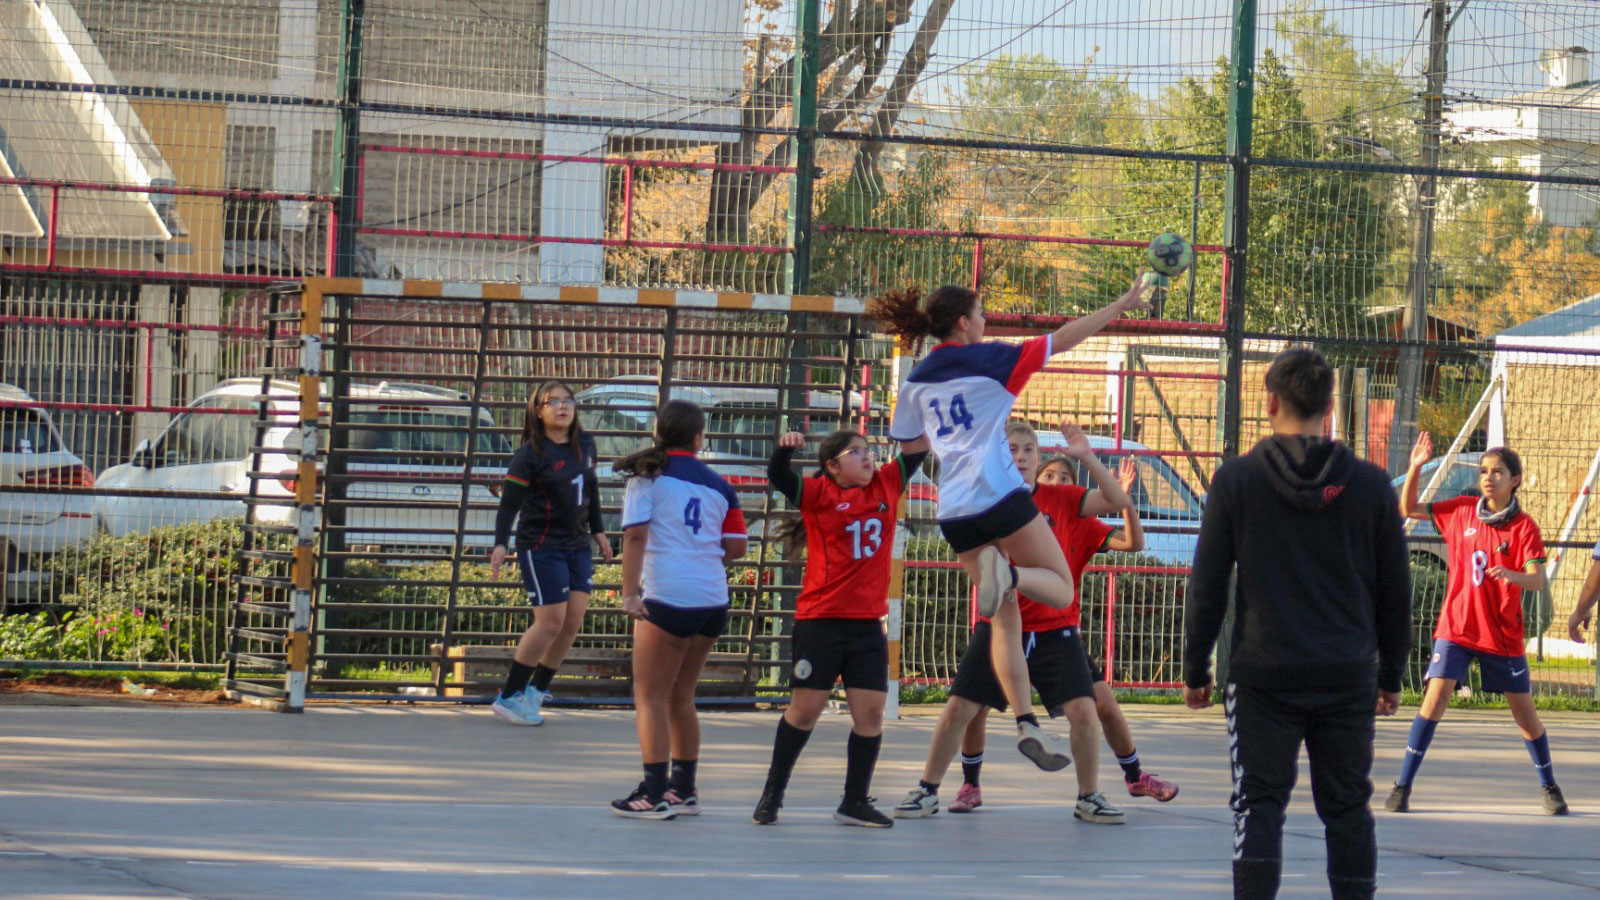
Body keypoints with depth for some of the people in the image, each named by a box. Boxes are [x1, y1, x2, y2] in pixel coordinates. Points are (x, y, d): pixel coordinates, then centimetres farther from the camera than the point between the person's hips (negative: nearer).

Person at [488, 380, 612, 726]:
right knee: (551, 622, -9)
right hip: (542, 548, -7)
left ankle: (536, 690, 16)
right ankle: (509, 696, 2)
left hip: (578, 545, 7)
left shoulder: (585, 445, 6)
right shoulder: (530, 455, -13)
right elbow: (509, 502, -16)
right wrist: (500, 545, -26)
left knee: (573, 621, 2)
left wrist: (598, 531, 24)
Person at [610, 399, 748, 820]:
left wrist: (630, 593, -13)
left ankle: (655, 794, -6)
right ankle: (684, 789, 22)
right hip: (713, 599, 5)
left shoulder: (649, 475, 0)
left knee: (650, 696, 0)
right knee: (681, 697, 17)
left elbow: (635, 536, -10)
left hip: (667, 598, -5)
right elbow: (735, 547, 9)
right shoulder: (717, 485, 11)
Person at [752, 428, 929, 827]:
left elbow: (917, 450, 11)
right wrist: (784, 447, -36)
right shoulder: (819, 492, -3)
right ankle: (772, 792, 15)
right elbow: (778, 477, -16)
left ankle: (855, 802, 11)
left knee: (871, 711, 1)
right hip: (820, 620, -4)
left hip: (868, 622, 4)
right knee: (805, 708, 1)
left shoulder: (885, 486, 10)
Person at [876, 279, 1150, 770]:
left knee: (1005, 619, 9)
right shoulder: (987, 360, 0)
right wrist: (1121, 306, 3)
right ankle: (1008, 572, -29)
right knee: (1061, 589, 4)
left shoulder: (917, 380, 13)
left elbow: (907, 445, 24)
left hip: (955, 512, 5)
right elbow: (1061, 340, -2)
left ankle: (1026, 724, -2)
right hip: (999, 493, -5)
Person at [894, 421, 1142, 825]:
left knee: (1083, 712, -10)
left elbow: (1119, 501, -8)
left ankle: (1089, 798, 9)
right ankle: (927, 791, 15)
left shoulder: (1062, 499, -1)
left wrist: (1086, 457, -18)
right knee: (958, 711, -2)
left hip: (1055, 630, 0)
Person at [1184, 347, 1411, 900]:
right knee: (1348, 809, 8)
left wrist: (1195, 670, 9)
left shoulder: (1235, 480, -2)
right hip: (1349, 677, 2)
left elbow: (1207, 586, 0)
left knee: (1259, 807, 0)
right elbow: (1395, 591, 8)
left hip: (1263, 675, -2)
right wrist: (1391, 676, 19)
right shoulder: (1370, 485, 3)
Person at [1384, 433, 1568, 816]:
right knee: (1435, 697, -14)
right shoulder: (1461, 511, 2)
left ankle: (1549, 788, 25)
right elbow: (1409, 509, 9)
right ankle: (1403, 786, -9)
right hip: (1457, 627, 1)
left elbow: (1538, 580, -17)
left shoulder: (1524, 526, -7)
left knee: (1524, 710, 6)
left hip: (1503, 634, -1)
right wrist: (1415, 468, -6)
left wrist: (1512, 575, -39)